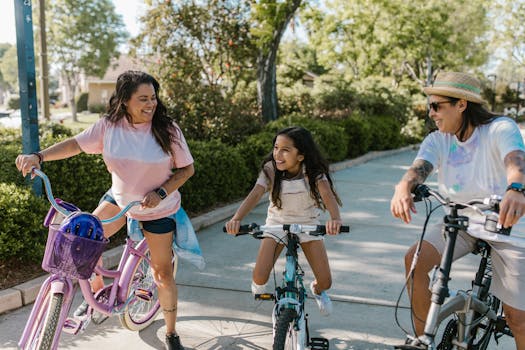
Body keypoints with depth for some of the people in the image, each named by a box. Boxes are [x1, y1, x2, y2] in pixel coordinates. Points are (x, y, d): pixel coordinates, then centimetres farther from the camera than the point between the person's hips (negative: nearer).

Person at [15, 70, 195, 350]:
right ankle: (98, 292, 18)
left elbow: (187, 168, -12)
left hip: (158, 208, -3)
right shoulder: (109, 125, -13)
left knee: (162, 272, 3)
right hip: (119, 199, 3)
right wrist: (38, 156, -21)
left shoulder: (167, 129, -20)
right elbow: (76, 143, -7)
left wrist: (161, 193, -25)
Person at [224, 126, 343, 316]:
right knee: (260, 277, -16)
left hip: (308, 223, 0)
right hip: (277, 223, 0)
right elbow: (255, 195, -32)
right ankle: (258, 284, 26)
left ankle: (317, 290, 36)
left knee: (325, 282, -6)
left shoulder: (313, 172, -21)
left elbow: (327, 194, -37)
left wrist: (335, 218, -59)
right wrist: (236, 219, -51)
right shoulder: (270, 169, -20)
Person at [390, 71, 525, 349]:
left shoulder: (500, 128, -16)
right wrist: (403, 188, -49)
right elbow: (419, 167, -24)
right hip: (459, 222, 3)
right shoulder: (437, 140, -5)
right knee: (415, 260, -23)